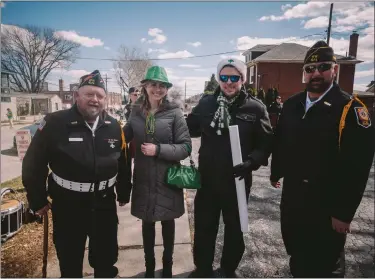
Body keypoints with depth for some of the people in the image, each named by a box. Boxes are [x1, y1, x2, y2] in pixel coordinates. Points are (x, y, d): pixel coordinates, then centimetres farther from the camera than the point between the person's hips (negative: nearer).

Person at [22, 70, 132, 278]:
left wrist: (124, 194, 12)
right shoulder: (55, 123, -14)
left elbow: (123, 163, 7)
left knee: (107, 257, 20)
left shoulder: (114, 127, -2)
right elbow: (33, 163, -8)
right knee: (69, 261, 17)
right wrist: (38, 200, -4)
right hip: (67, 205, -3)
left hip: (104, 203, 3)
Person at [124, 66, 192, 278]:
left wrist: (159, 149, -21)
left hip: (167, 180, -2)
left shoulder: (174, 112, -9)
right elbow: (125, 137, 11)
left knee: (167, 223, 16)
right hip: (144, 180, 2)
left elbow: (186, 147, -12)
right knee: (147, 223, 16)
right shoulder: (136, 112, 1)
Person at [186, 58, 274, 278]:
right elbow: (190, 128, 5)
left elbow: (266, 143, -7)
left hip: (237, 180, -1)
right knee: (204, 227, 14)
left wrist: (251, 162, -21)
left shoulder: (255, 107, -8)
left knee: (234, 228, 19)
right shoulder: (206, 102, -1)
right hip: (207, 178, 2)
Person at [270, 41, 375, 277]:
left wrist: (344, 213, -18)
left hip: (328, 205, -5)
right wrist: (276, 172, 19)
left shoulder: (350, 109, -15)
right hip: (292, 196, 5)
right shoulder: (292, 105, 3)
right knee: (297, 254, 25)